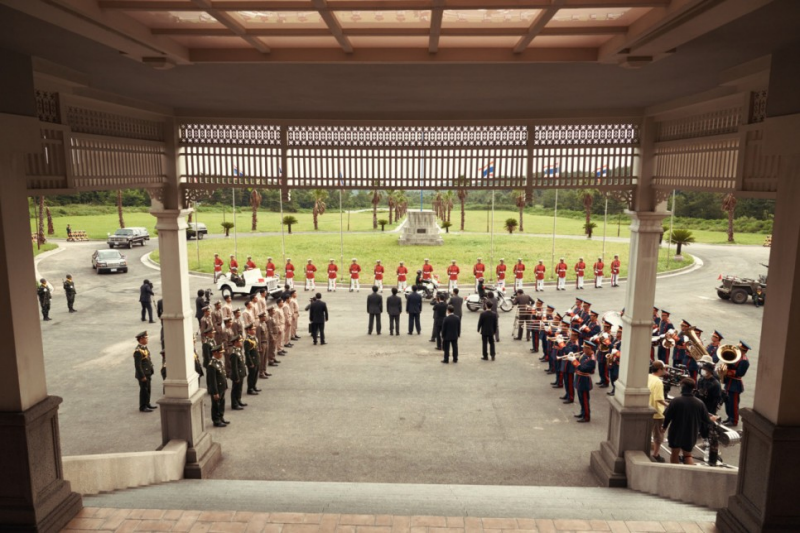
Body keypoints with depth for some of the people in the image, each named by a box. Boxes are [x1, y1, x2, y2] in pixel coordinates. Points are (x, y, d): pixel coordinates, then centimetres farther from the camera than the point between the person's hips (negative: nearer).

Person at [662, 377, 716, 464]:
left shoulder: (676, 401, -19)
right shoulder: (699, 404, -10)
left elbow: (667, 416, -13)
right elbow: (706, 421, -2)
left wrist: (664, 426, 7)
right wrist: (712, 420, 23)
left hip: (676, 433, -2)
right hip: (691, 435, 2)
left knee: (675, 454, 17)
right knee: (687, 455, 20)